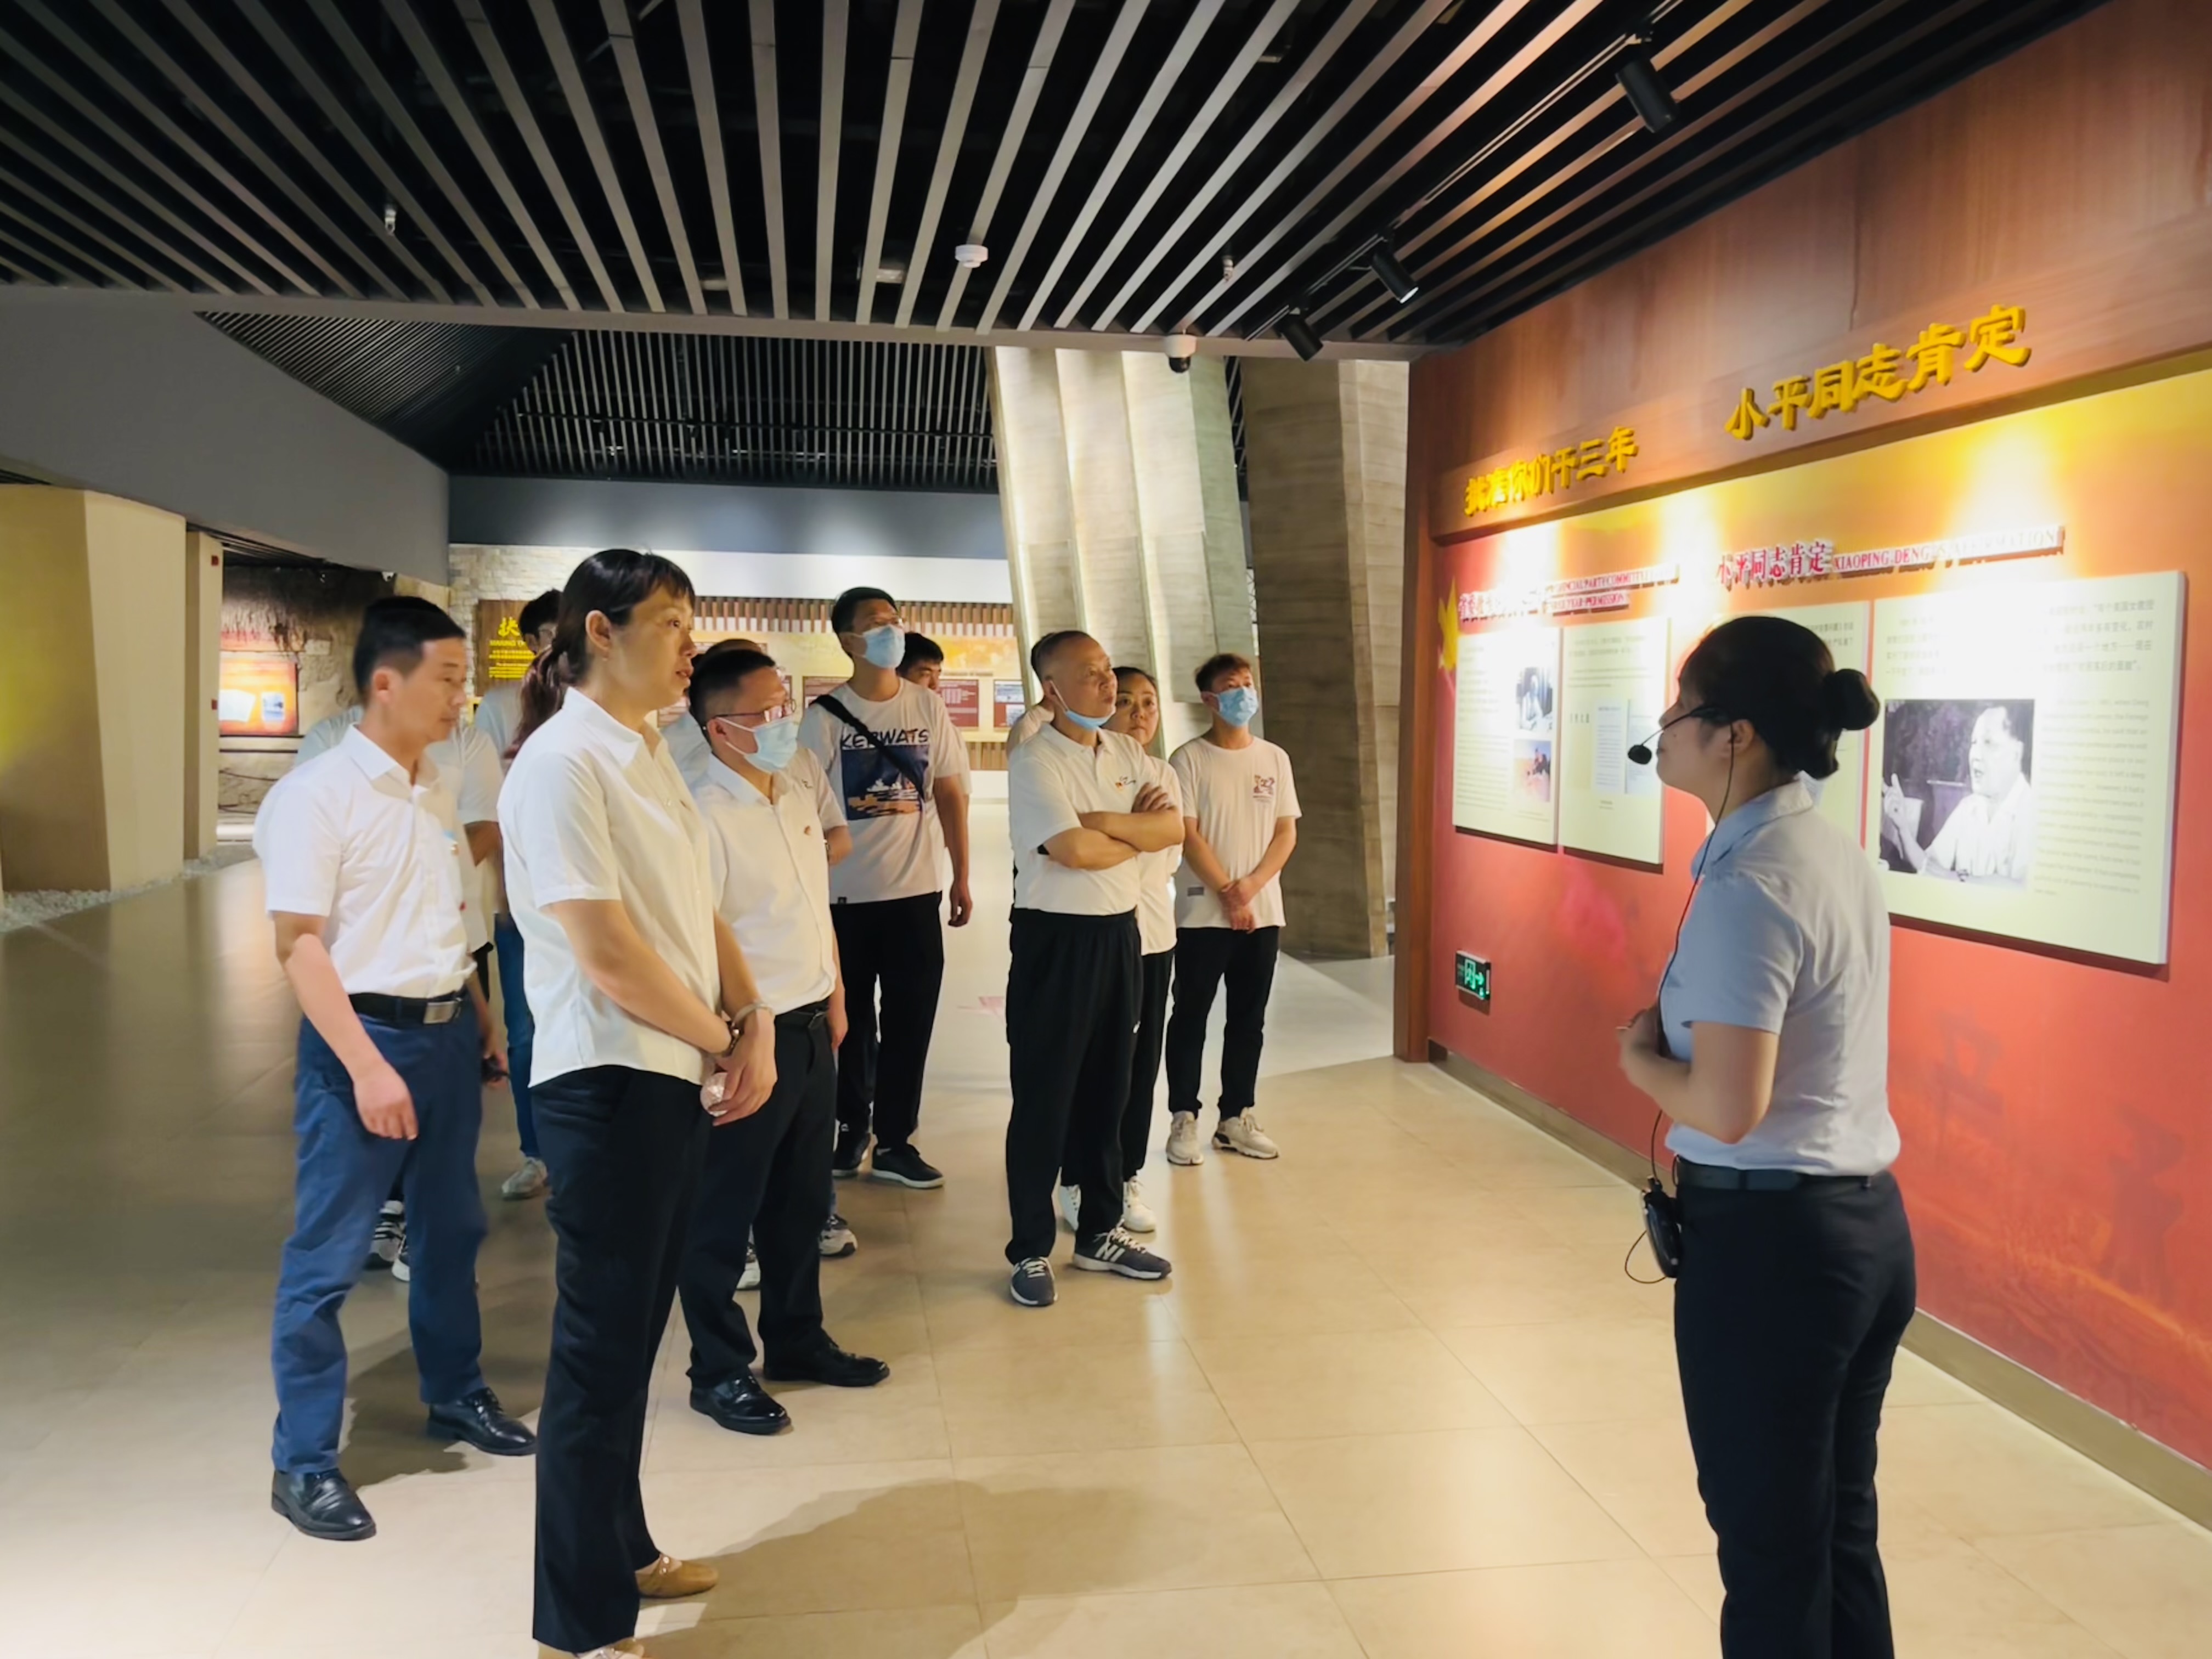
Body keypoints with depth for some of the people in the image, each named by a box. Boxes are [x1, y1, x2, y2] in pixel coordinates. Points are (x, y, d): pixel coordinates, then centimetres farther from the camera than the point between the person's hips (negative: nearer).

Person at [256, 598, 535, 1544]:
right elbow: (300, 943, -17)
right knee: (328, 1257, 1)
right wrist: (366, 1066, -23)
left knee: (451, 1231, 18)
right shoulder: (314, 795, -14)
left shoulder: (438, 790, 9)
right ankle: (304, 1461, 13)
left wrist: (480, 1017, 16)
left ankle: (455, 1396, 35)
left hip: (448, 1032, 7)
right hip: (362, 1039, -7)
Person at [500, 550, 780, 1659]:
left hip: (678, 1077, 9)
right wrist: (725, 1039, -9)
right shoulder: (562, 761, -16)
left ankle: (620, 1553, 36)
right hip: (607, 1083, -9)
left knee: (634, 1331, 19)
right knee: (601, 1349, 2)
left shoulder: (646, 755, 12)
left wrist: (755, 1020, -2)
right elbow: (608, 953, -21)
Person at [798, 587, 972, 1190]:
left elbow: (950, 793, 7)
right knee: (850, 1020, 10)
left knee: (910, 1022, 5)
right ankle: (851, 1125, 28)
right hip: (845, 893, -2)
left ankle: (894, 1142, 15)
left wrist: (962, 876, 4)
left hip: (915, 890, 2)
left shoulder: (928, 707, 4)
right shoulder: (825, 715, -5)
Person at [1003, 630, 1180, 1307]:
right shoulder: (1034, 762, -13)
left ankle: (1100, 1232, 30)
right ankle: (1031, 1250, 15)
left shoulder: (1127, 753, 8)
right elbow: (1075, 852, -24)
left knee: (1106, 1089, 16)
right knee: (1043, 1099, 3)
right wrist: (1140, 831, -6)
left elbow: (1173, 828, -2)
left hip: (1119, 931, 7)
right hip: (1056, 937, -6)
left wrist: (1104, 822, -17)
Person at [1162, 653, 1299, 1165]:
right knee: (1191, 1016, 3)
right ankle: (1184, 1120, 12)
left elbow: (1287, 833, 5)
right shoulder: (1190, 758, -5)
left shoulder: (1275, 759, 8)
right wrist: (1227, 892, -14)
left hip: (1263, 912, 4)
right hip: (1202, 912, -4)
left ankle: (1236, 1118, 21)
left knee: (1249, 1019, 10)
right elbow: (1187, 835, -10)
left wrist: (1252, 885, -9)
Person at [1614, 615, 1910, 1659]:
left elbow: (1727, 1109, -24)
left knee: (1770, 1551, 7)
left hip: (1770, 1240, -9)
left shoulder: (1747, 888, -21)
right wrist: (1675, 1037, 7)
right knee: (1840, 1532, 20)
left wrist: (1638, 1060, -7)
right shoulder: (1840, 858, 8)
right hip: (1870, 1225, 9)